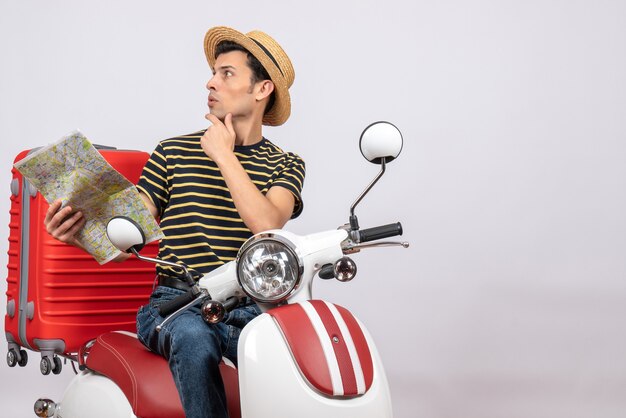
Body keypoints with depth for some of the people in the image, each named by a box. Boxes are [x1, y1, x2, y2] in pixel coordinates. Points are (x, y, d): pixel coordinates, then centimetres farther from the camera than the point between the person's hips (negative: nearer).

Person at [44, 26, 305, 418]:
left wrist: (224, 155, -8)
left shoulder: (286, 165, 9)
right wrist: (81, 231, -18)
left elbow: (267, 225, -13)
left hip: (250, 310, 0)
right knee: (195, 338, -34)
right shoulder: (173, 152, 10)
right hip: (176, 306, 0)